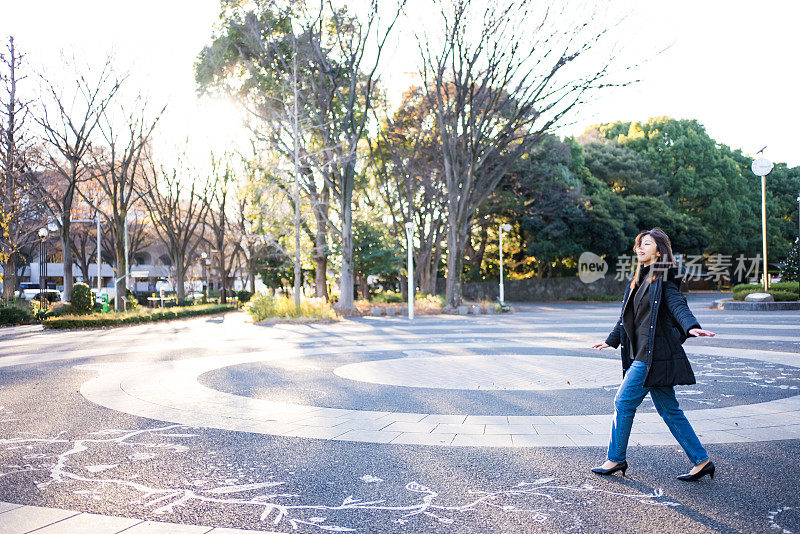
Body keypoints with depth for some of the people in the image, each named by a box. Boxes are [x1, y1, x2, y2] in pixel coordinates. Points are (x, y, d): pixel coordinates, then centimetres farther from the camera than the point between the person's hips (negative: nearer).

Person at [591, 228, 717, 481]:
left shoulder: (664, 280, -8)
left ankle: (615, 459, 11)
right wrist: (611, 340, 34)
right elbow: (628, 316, 27)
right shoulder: (640, 280, 17)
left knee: (624, 402, -2)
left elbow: (678, 305, -23)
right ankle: (701, 461, 18)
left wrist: (691, 327, -42)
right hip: (644, 354, 9)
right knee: (668, 409, 11)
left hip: (654, 354, -9)